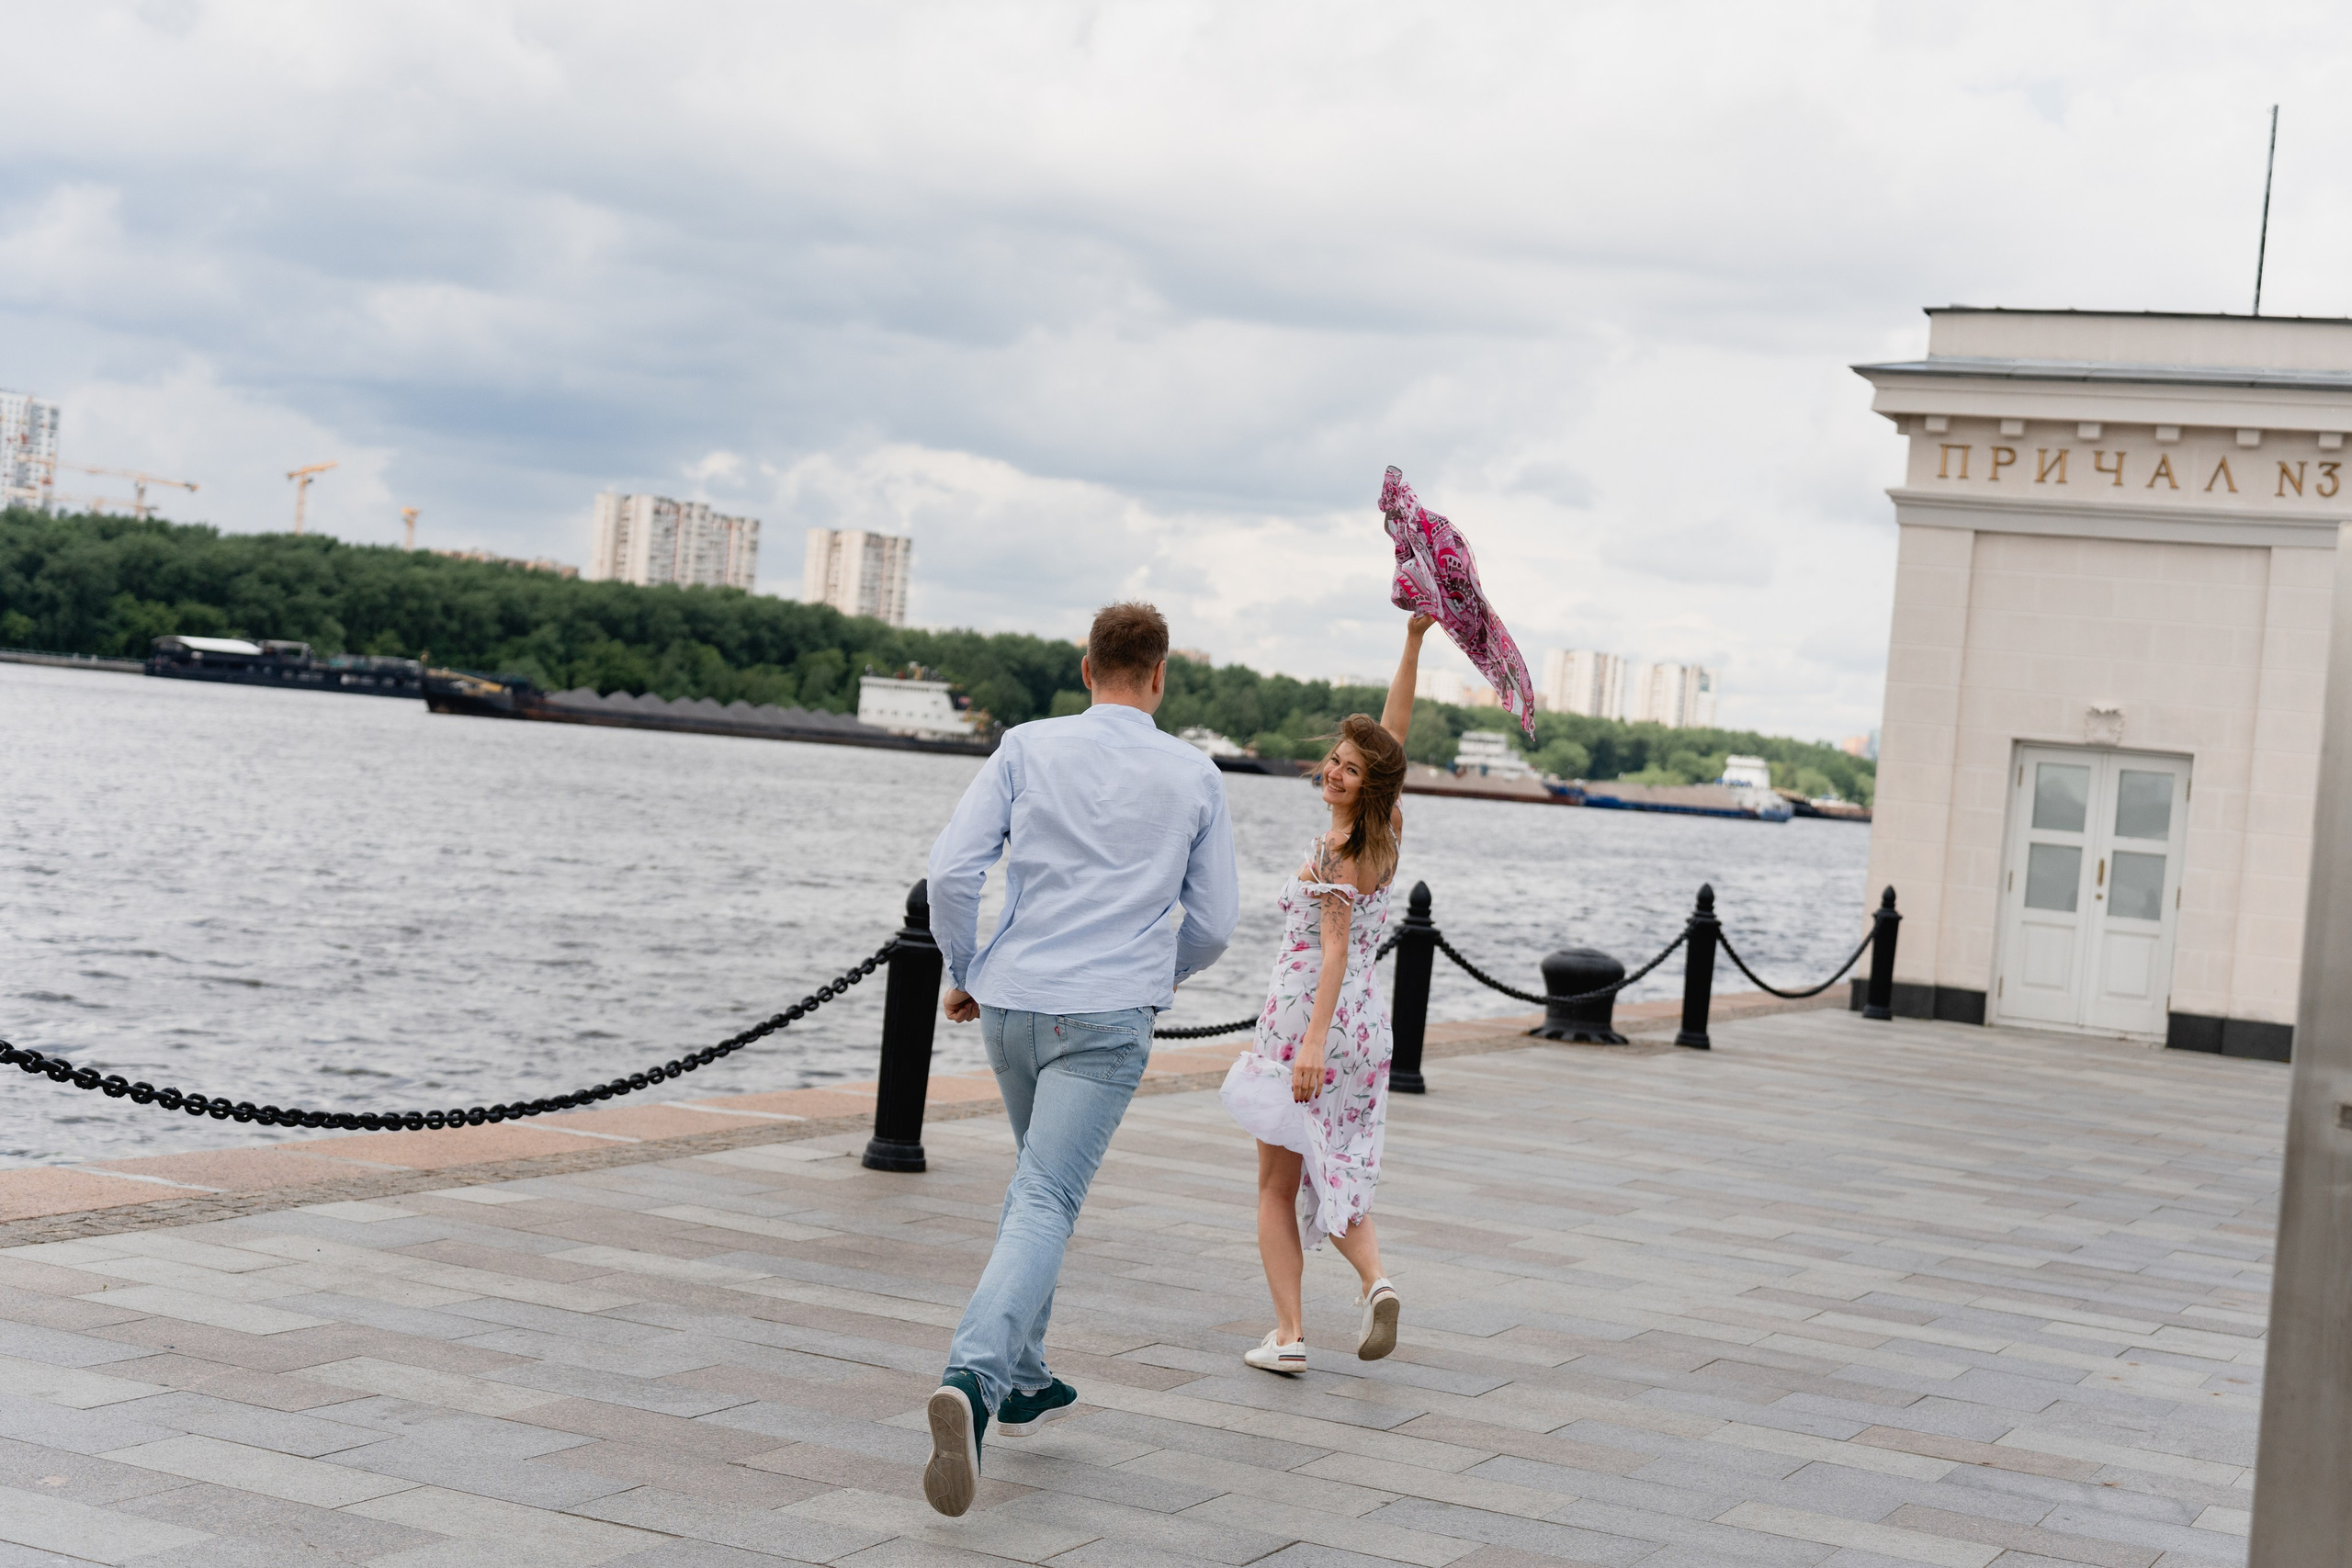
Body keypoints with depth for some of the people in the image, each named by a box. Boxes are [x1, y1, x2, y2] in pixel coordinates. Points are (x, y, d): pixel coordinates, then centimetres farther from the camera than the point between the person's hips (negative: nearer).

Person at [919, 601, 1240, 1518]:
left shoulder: (1028, 748, 3)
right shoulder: (1195, 778, 4)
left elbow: (952, 871, -4)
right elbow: (1213, 925, 8)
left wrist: (963, 973, 11)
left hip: (1011, 1003, 3)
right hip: (1109, 1016, -3)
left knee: (1040, 1181, 24)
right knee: (1046, 1204, -10)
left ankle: (1022, 1381, 27)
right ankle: (972, 1379, -31)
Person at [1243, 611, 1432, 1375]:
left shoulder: (1336, 853, -14)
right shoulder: (1387, 835, 4)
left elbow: (1334, 951, -21)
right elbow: (1394, 729, 11)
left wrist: (1313, 1044, -27)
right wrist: (1414, 640, 11)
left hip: (1304, 1017, -7)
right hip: (1367, 1025, 7)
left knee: (1277, 1184, 5)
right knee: (1339, 1174, 16)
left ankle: (1288, 1332, 1)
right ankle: (1375, 1281, -9)